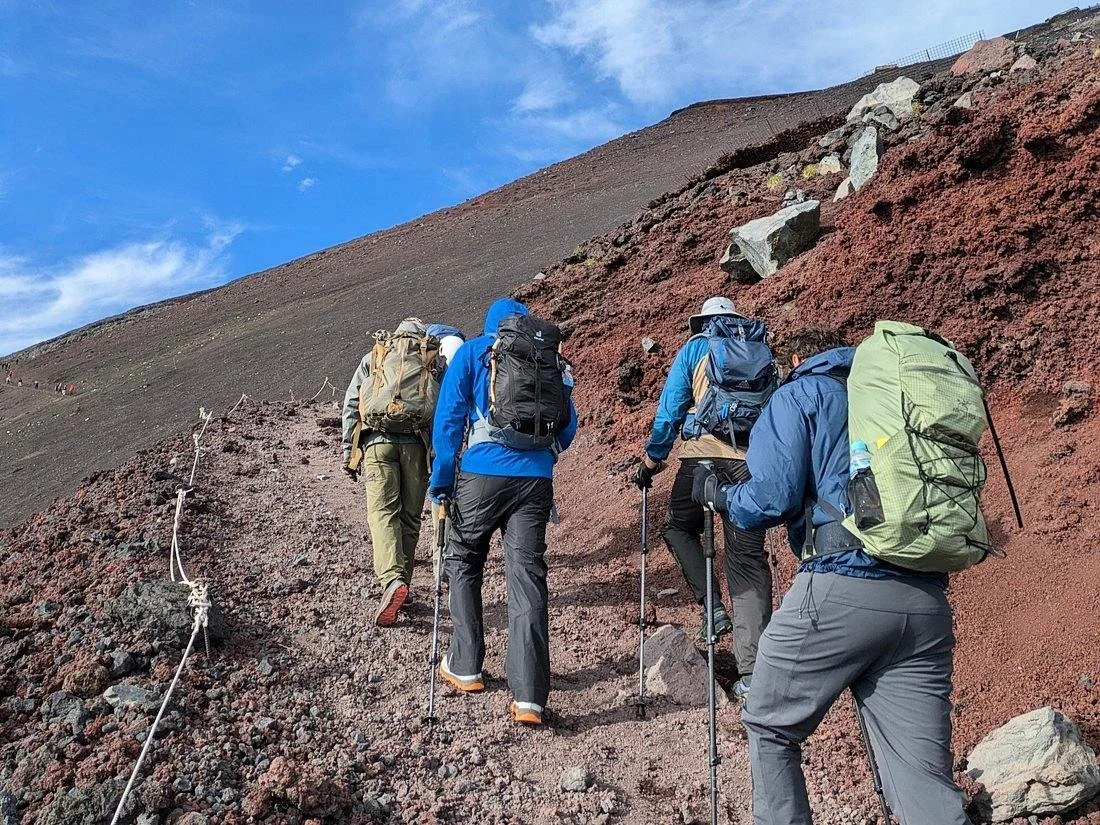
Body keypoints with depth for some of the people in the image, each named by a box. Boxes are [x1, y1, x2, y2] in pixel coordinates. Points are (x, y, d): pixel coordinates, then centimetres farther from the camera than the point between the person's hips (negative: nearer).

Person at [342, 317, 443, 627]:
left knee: (382, 511, -5)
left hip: (377, 441, 0)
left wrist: (348, 452, 16)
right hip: (417, 443, 0)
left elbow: (351, 406, 13)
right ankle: (401, 581, 15)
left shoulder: (372, 357, 20)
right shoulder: (435, 361, 18)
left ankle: (392, 580, -24)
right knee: (410, 516, 10)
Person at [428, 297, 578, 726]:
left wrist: (441, 481, 4)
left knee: (464, 565, 19)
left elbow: (448, 417, 0)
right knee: (527, 578, 0)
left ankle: (464, 668, 24)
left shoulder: (472, 351, 8)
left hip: (482, 474, -2)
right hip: (536, 479, 2)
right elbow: (568, 424, 15)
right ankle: (529, 697, -4)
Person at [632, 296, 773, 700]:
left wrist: (651, 459, 13)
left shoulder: (694, 349, 12)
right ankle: (753, 669, -1)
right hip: (753, 461, 3)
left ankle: (712, 607, 2)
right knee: (748, 557, 3)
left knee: (679, 528, 20)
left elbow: (670, 409, 7)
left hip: (703, 454, -3)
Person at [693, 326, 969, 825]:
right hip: (927, 604, 6)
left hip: (841, 589, -5)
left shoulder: (799, 394, 8)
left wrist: (720, 496, 15)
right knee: (925, 778, 5)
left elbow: (772, 498, -6)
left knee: (769, 729, 15)